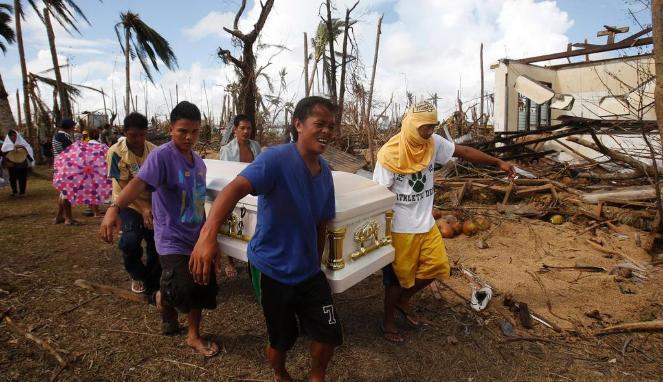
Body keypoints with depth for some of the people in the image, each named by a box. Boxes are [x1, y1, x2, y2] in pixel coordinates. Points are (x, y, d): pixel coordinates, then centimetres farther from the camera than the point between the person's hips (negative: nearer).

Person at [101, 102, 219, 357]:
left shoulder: (199, 163, 8)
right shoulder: (161, 156, -15)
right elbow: (139, 182, -31)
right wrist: (114, 208, -48)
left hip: (196, 239, 7)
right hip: (172, 241, -7)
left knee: (202, 290, 12)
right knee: (181, 292, -18)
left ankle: (194, 336, 34)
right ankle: (161, 298, 20)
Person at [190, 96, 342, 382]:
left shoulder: (325, 172, 1)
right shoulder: (277, 158, -20)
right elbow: (236, 188, -37)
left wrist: (315, 263, 15)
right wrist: (208, 234, -52)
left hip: (308, 272, 6)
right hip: (273, 270, -5)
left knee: (330, 334, 10)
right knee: (281, 339, 14)